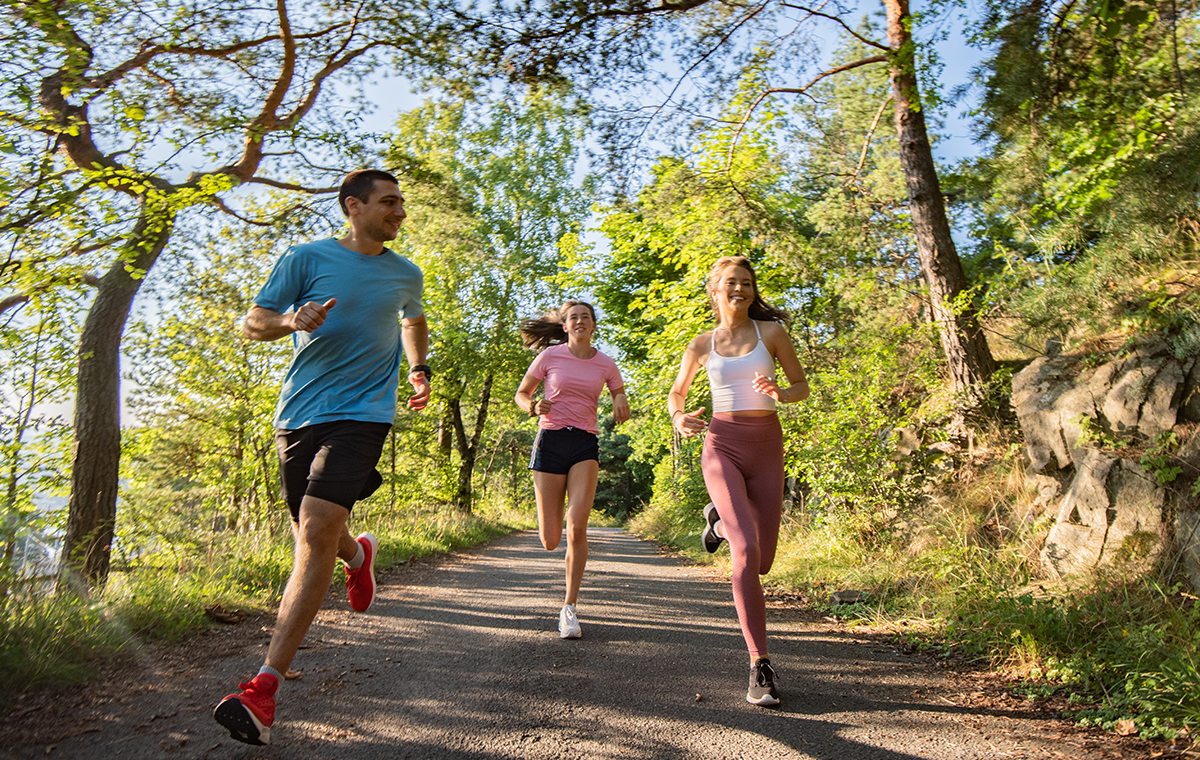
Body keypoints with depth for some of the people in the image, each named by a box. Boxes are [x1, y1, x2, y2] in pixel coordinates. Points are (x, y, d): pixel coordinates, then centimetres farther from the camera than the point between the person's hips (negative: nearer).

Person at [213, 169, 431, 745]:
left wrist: (419, 369, 18)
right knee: (313, 539, 11)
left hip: (362, 415, -1)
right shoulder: (306, 259, 4)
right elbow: (251, 323, 4)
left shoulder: (406, 275, 12)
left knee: (316, 534, -18)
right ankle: (359, 554, 48)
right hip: (298, 415, 2)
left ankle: (265, 686, -15)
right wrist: (292, 320, -17)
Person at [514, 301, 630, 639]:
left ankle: (569, 608, -4)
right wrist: (534, 407, -11)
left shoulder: (606, 365, 8)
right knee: (550, 541, 0)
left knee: (577, 527, -19)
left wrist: (621, 405, -4)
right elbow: (521, 394, 11)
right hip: (550, 440, 0)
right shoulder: (550, 355, 3)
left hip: (586, 446, 1)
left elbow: (622, 407, 20)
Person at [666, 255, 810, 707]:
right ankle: (760, 666, -10)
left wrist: (780, 394, -14)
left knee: (762, 562, 6)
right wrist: (679, 420, -2)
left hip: (766, 449, 2)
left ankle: (721, 519, 39)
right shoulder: (702, 345, 8)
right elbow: (676, 392, 21)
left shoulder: (771, 331, 5)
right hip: (721, 446, -1)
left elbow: (802, 387, 10)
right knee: (746, 551, -21)